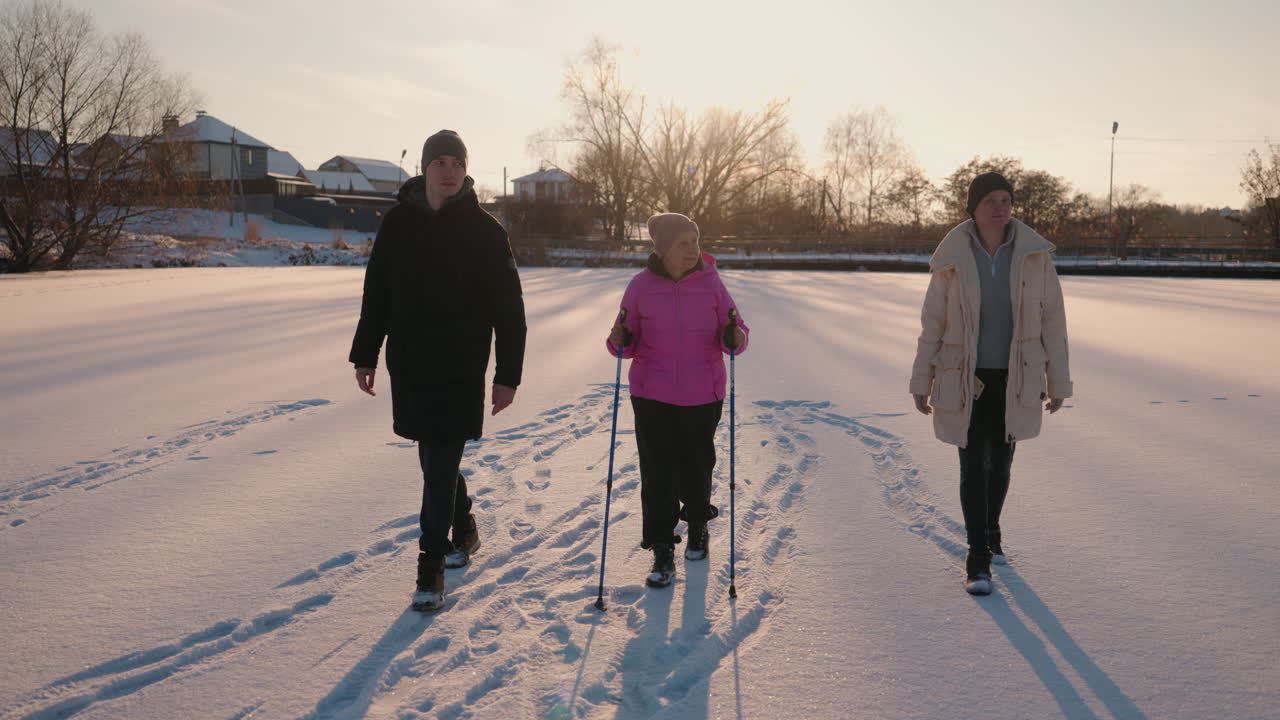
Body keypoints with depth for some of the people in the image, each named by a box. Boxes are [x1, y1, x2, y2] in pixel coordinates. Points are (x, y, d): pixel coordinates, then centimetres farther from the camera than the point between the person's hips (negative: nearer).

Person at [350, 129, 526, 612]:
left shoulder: (483, 229, -6)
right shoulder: (399, 222, 3)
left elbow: (508, 306, -6)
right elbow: (376, 293, 11)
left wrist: (508, 373, -9)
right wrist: (365, 354, 9)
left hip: (459, 368, -4)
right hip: (408, 364, 4)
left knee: (441, 466, -4)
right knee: (434, 460, 16)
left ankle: (431, 569, 5)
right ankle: (464, 531, 39)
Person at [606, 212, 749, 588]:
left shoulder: (710, 282, -2)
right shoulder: (641, 286, -2)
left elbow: (735, 330, 3)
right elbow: (629, 343, 5)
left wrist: (734, 337, -19)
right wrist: (620, 341, -17)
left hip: (703, 395, 1)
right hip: (652, 396, 0)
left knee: (696, 465, 13)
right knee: (657, 473, -1)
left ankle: (698, 524, 40)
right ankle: (662, 550, 9)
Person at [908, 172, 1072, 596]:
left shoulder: (1034, 255, -6)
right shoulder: (953, 259, -8)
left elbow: (1052, 319, -1)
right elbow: (933, 322, -1)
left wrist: (1058, 382, 0)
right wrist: (921, 382, 1)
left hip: (1014, 378, 2)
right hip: (966, 378, -2)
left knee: (1000, 461, 16)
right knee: (973, 466, -3)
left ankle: (991, 529, 42)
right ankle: (978, 559, 6)